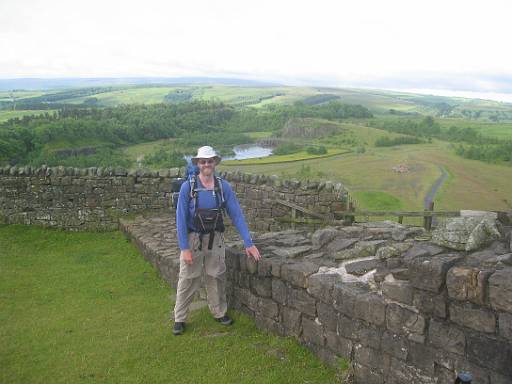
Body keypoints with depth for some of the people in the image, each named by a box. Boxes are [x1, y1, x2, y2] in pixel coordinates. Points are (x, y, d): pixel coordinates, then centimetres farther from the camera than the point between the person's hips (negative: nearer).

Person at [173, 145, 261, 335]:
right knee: (187, 280, 5)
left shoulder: (224, 186, -6)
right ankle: (179, 319, 20)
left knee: (216, 278, 14)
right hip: (193, 239, -2)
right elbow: (181, 219, -11)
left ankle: (219, 312, 32)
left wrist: (249, 243, -9)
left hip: (215, 240, 2)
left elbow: (236, 215, -5)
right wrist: (184, 248, -15)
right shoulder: (187, 187, -12)